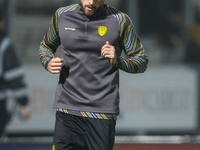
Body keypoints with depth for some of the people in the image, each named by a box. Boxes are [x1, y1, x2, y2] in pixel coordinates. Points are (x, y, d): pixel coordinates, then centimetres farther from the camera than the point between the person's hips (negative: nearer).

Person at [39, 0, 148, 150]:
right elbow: (45, 47, 25)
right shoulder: (62, 15, 7)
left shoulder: (120, 20, 0)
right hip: (67, 108, 1)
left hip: (103, 111, -1)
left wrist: (117, 61, -14)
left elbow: (142, 62, 5)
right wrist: (48, 62, 2)